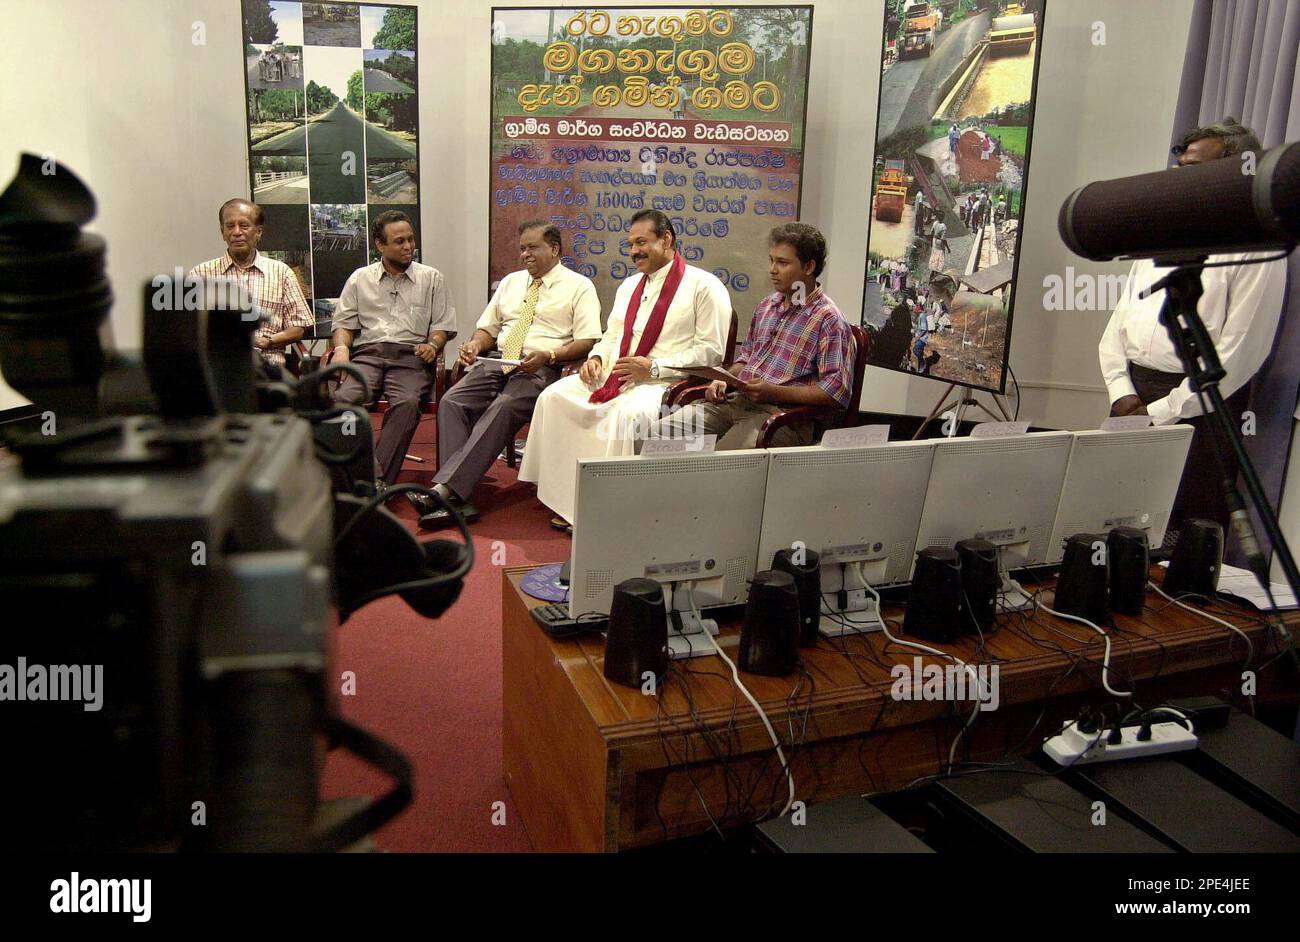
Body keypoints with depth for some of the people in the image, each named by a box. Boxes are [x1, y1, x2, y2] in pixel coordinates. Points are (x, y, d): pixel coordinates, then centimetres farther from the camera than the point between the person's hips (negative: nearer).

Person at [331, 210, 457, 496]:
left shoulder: (431, 278, 17)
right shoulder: (360, 279, 20)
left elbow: (444, 324, 14)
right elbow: (344, 323, 18)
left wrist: (433, 344, -7)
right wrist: (341, 348, -4)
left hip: (411, 355, -1)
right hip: (368, 354, 2)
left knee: (407, 402, -35)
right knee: (344, 398, -31)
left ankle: (377, 482, -32)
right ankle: (374, 480, -33)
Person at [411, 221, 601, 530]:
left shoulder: (579, 286, 6)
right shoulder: (510, 282, 25)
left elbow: (588, 342, -4)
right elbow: (487, 327, 27)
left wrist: (548, 356, -19)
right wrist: (475, 345, 3)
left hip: (542, 369, -5)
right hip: (499, 362, 6)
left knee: (503, 408, -34)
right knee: (452, 402, -21)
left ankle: (446, 488, -37)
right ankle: (455, 499, -29)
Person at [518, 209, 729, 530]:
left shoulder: (704, 285, -2)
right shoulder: (629, 286, 23)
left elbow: (710, 352, -8)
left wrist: (654, 368, -16)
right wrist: (597, 358, 3)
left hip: (665, 383, -7)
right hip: (613, 375, 7)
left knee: (625, 414, -36)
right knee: (555, 396, -13)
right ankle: (566, 501, -10)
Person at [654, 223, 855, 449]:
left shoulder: (828, 320, -6)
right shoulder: (767, 305, 17)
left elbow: (837, 392, -13)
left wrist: (773, 392, -17)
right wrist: (725, 380, 8)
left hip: (782, 410, -7)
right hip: (735, 399, 7)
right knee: (659, 433, -10)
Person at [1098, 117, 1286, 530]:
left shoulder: (1255, 252, -5)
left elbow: (1238, 355, -12)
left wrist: (1159, 413, -14)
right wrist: (1121, 393, -1)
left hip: (1198, 407, -6)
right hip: (1133, 394, 6)